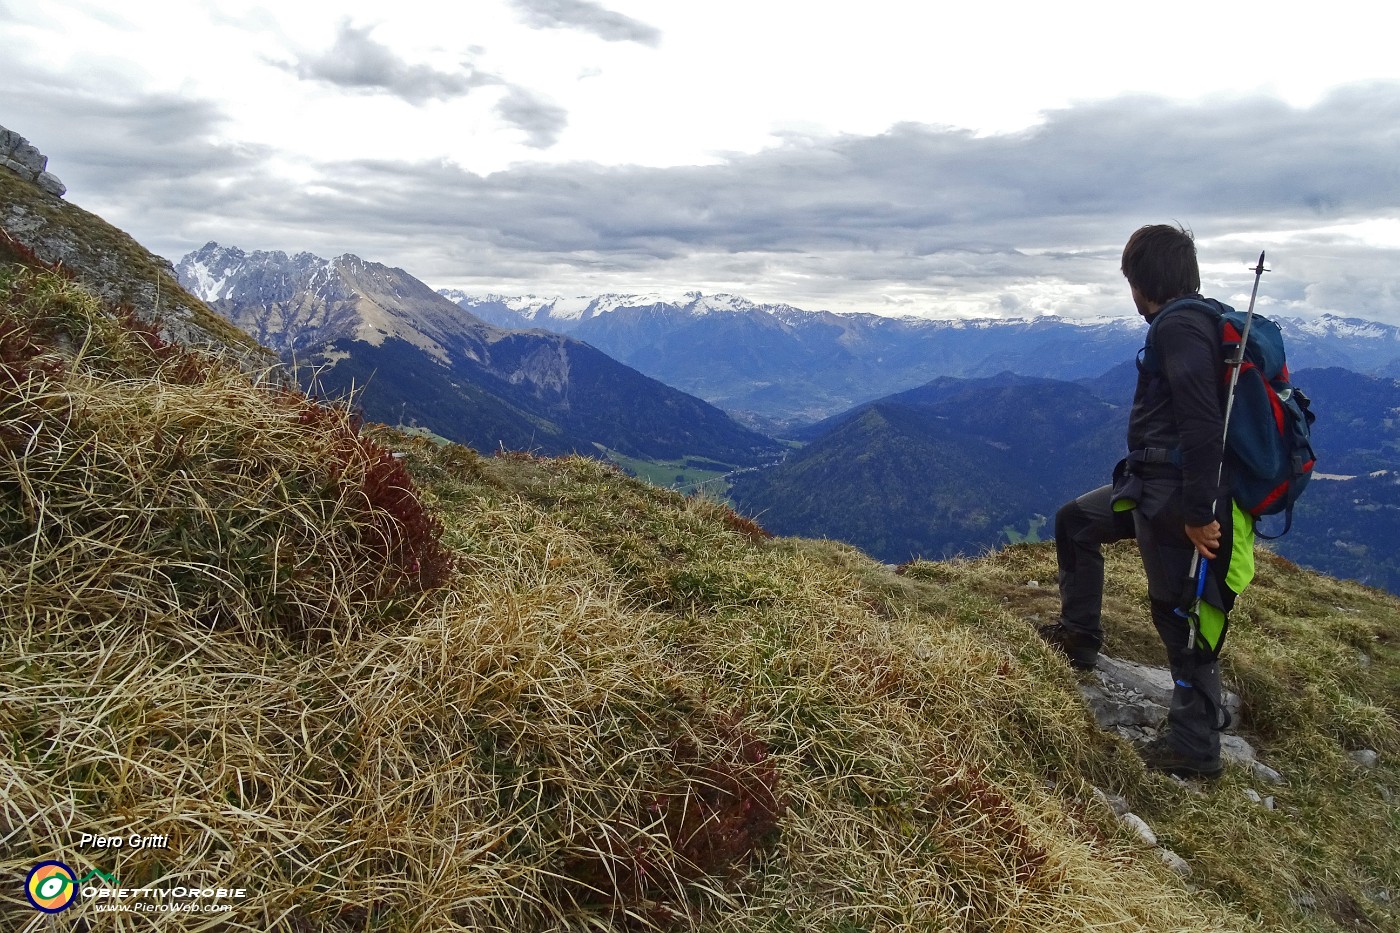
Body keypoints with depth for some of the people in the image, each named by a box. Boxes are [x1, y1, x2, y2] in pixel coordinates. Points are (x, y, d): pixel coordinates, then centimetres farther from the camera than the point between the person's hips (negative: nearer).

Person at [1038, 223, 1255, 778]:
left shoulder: (1179, 326, -17)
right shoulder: (1197, 321, 14)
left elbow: (1203, 425, -26)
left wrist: (1198, 513, -25)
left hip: (1174, 496, -10)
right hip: (1152, 484, 10)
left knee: (1182, 617, -1)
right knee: (1074, 521, 23)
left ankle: (1194, 748, 13)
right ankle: (1080, 637, 32)